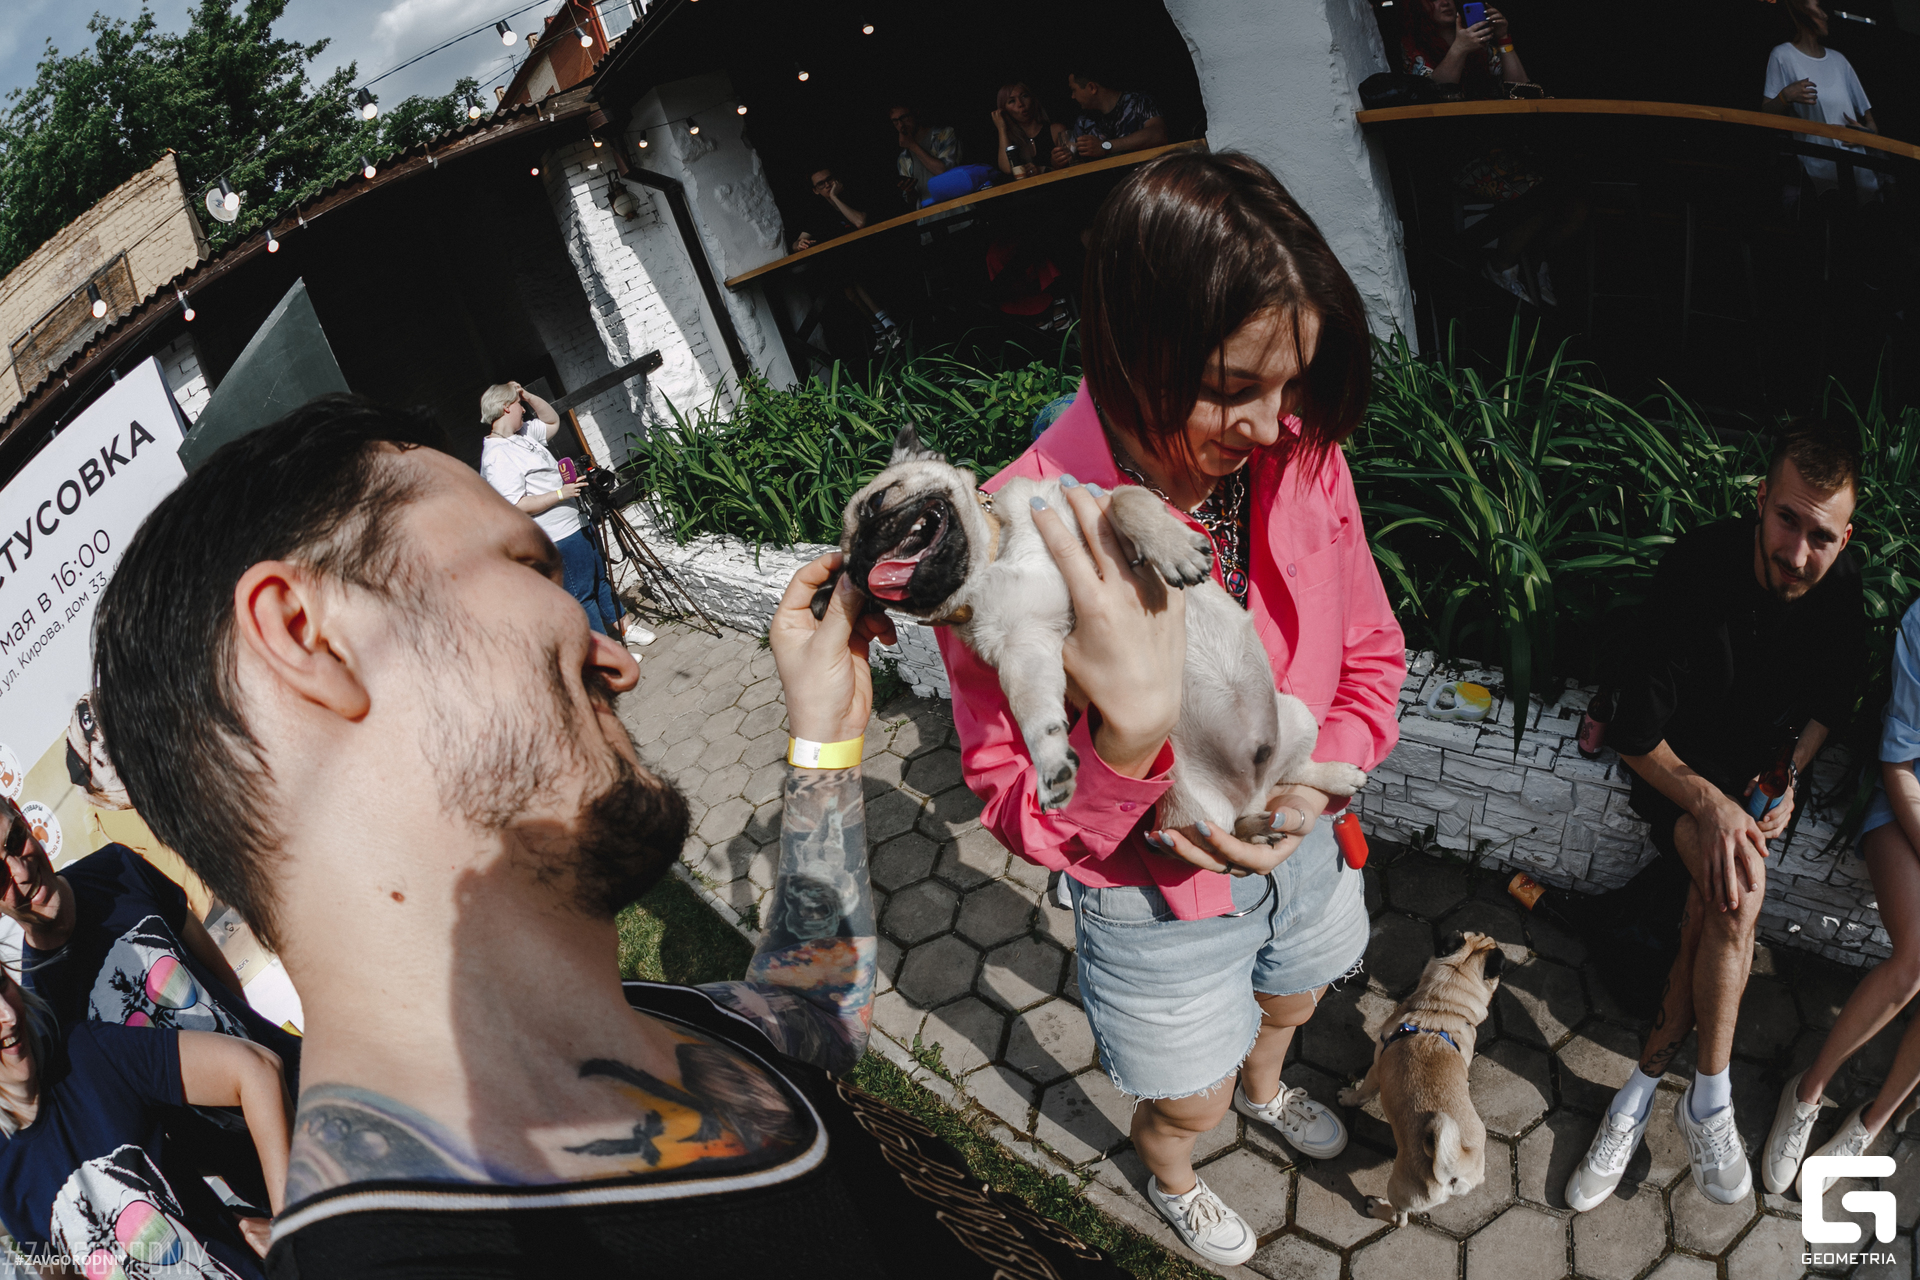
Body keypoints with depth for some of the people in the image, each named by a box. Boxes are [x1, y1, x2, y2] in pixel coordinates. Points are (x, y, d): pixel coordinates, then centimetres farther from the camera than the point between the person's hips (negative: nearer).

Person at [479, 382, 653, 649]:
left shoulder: (523, 435, 9)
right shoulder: (497, 457, -22)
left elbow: (552, 421, 24)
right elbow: (518, 505, -28)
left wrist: (528, 395, 10)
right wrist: (561, 494, -24)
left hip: (574, 525, 10)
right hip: (559, 537, -10)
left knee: (600, 575, 21)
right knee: (582, 593, -1)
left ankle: (623, 627, 37)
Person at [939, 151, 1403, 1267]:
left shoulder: (1301, 457, -18)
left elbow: (1370, 652, -4)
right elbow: (1017, 807, -25)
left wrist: (1321, 779, -23)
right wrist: (1128, 738, -47)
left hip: (1297, 846, 5)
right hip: (1161, 903, -4)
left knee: (1292, 1000, 36)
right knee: (1189, 1099, 24)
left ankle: (1265, 1088, 74)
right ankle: (1172, 1181, 63)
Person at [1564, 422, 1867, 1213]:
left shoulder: (1841, 592, -12)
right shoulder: (1697, 571, -25)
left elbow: (1834, 701, 8)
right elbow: (1634, 734, -22)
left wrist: (1785, 778, -7)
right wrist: (1708, 803, -33)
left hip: (1762, 768, 4)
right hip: (1678, 764, -3)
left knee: (1715, 900, -23)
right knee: (1741, 888, -29)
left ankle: (1643, 1087, -12)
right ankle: (1708, 1102, -14)